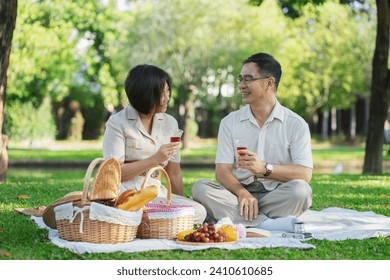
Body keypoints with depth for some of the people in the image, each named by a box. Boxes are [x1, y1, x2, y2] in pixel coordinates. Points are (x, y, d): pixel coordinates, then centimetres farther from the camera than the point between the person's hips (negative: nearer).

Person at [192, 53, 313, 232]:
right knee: (200, 187, -25)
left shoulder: (295, 124, 3)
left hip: (277, 198, -2)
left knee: (300, 190, -32)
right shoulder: (230, 123, 11)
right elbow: (222, 171, 0)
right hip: (239, 195, 2)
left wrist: (265, 168, -23)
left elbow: (305, 173, -8)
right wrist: (242, 193, -21)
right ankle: (268, 224, -36)